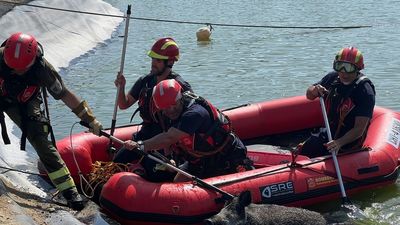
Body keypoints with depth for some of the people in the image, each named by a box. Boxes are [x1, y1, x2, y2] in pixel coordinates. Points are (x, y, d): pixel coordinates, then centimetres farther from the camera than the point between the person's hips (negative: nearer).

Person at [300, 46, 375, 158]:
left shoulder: (365, 91, -24)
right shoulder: (333, 78, -7)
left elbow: (359, 130, -28)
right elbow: (309, 95, 7)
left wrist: (339, 142, -42)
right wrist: (315, 90, -18)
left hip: (349, 141, -6)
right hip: (329, 133, 6)